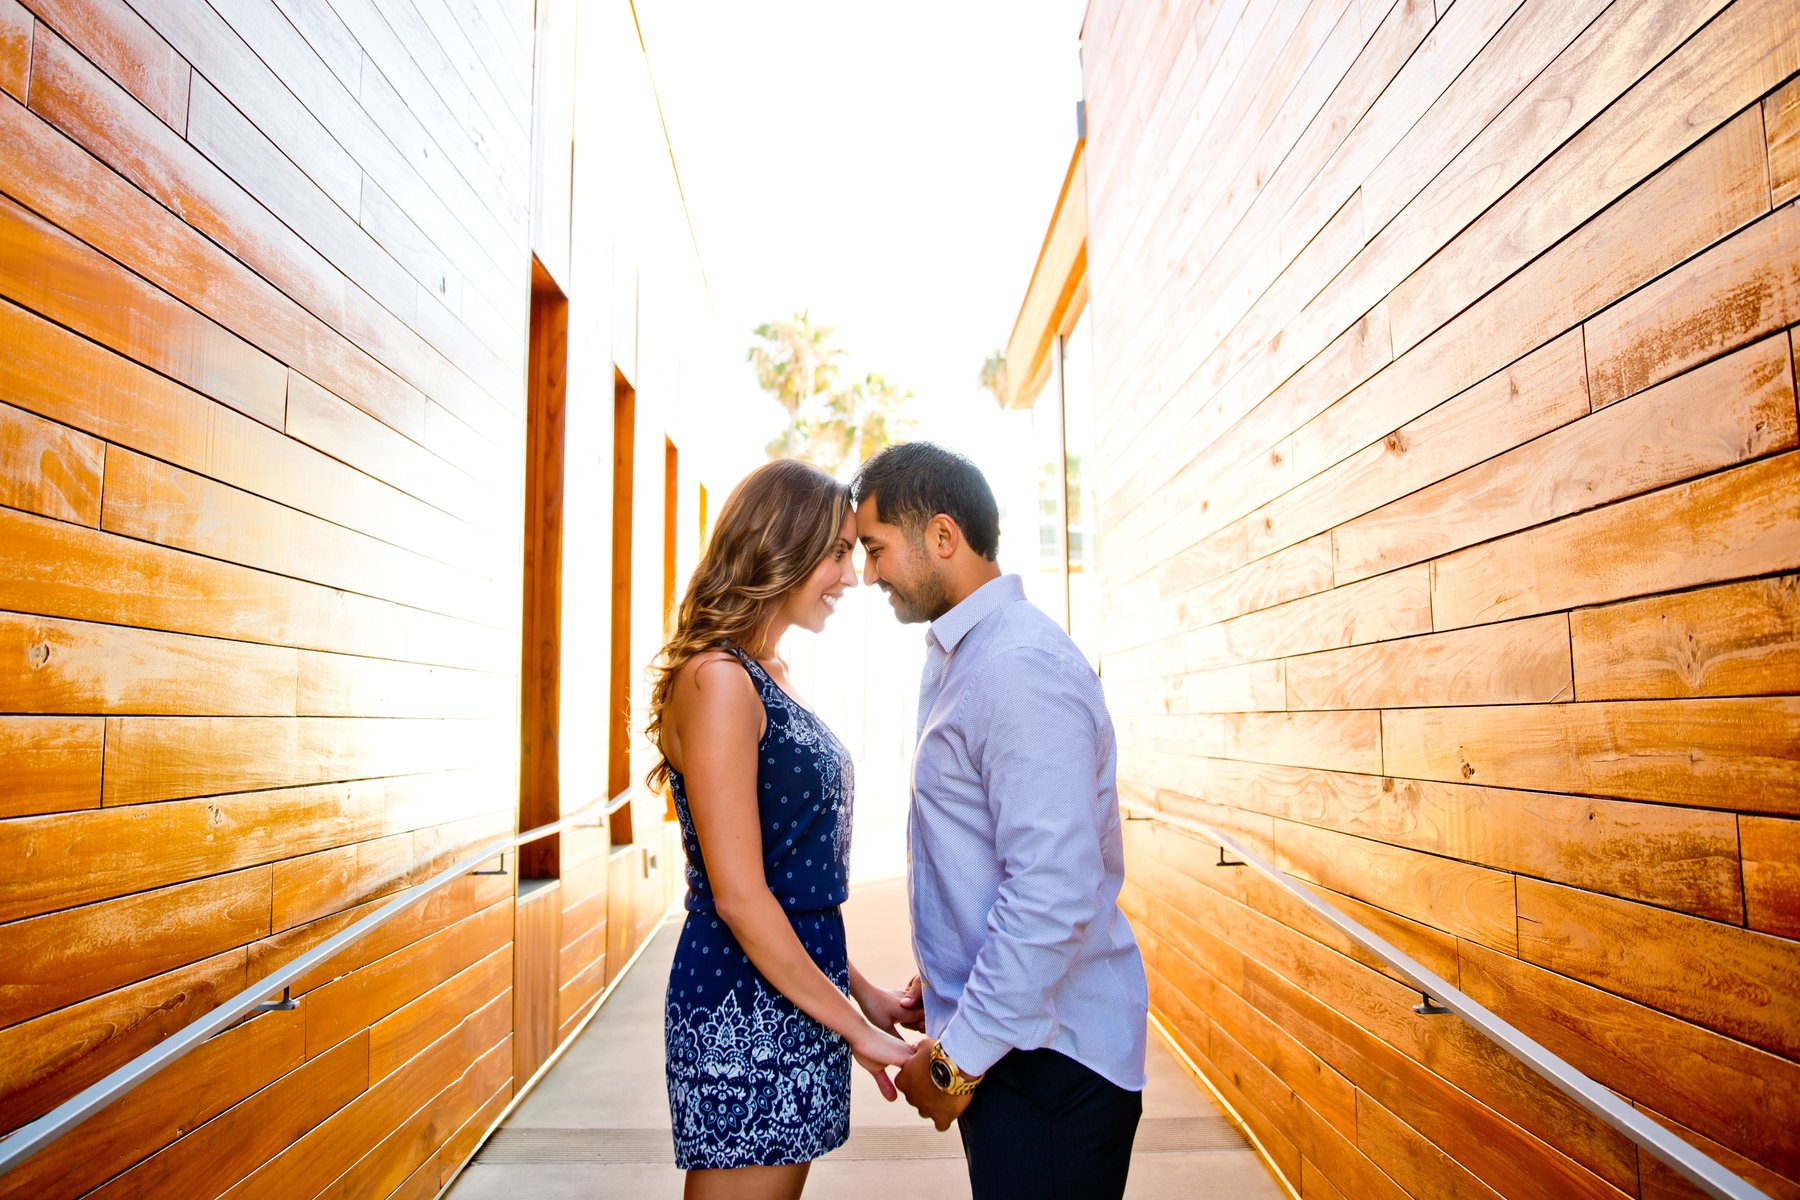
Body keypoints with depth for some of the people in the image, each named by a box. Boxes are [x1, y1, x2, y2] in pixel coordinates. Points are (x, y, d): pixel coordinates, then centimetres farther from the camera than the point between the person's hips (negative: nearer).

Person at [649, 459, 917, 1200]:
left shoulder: (770, 678, 10)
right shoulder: (717, 679, -17)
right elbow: (738, 895, -20)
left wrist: (860, 989, 15)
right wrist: (854, 1027, -13)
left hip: (798, 992, 9)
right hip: (741, 1008, -9)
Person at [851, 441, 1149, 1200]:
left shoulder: (1019, 668, -24)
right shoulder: (955, 656, 8)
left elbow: (1055, 895, -28)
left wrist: (957, 1058, -19)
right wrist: (942, 975, 19)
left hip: (1049, 1055, -9)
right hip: (1000, 1026, 9)